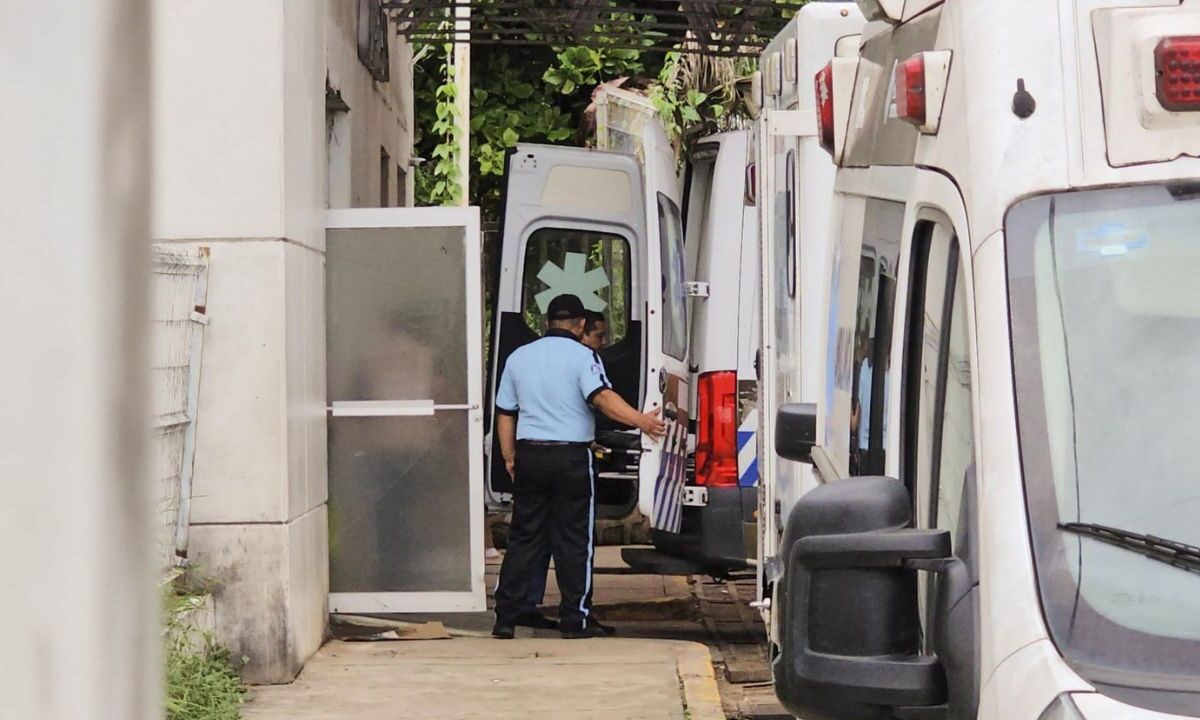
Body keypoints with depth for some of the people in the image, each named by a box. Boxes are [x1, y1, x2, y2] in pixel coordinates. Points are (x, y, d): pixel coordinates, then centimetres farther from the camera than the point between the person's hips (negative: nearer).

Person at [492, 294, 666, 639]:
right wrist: (641, 420, -26)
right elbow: (602, 397, -22)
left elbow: (505, 412, 15)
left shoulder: (519, 357, 12)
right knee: (573, 540, 1)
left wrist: (509, 457, 22)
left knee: (523, 538, 9)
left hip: (529, 455, 5)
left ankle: (506, 617, 7)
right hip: (571, 457, -5)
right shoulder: (582, 356, -5)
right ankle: (575, 620, 3)